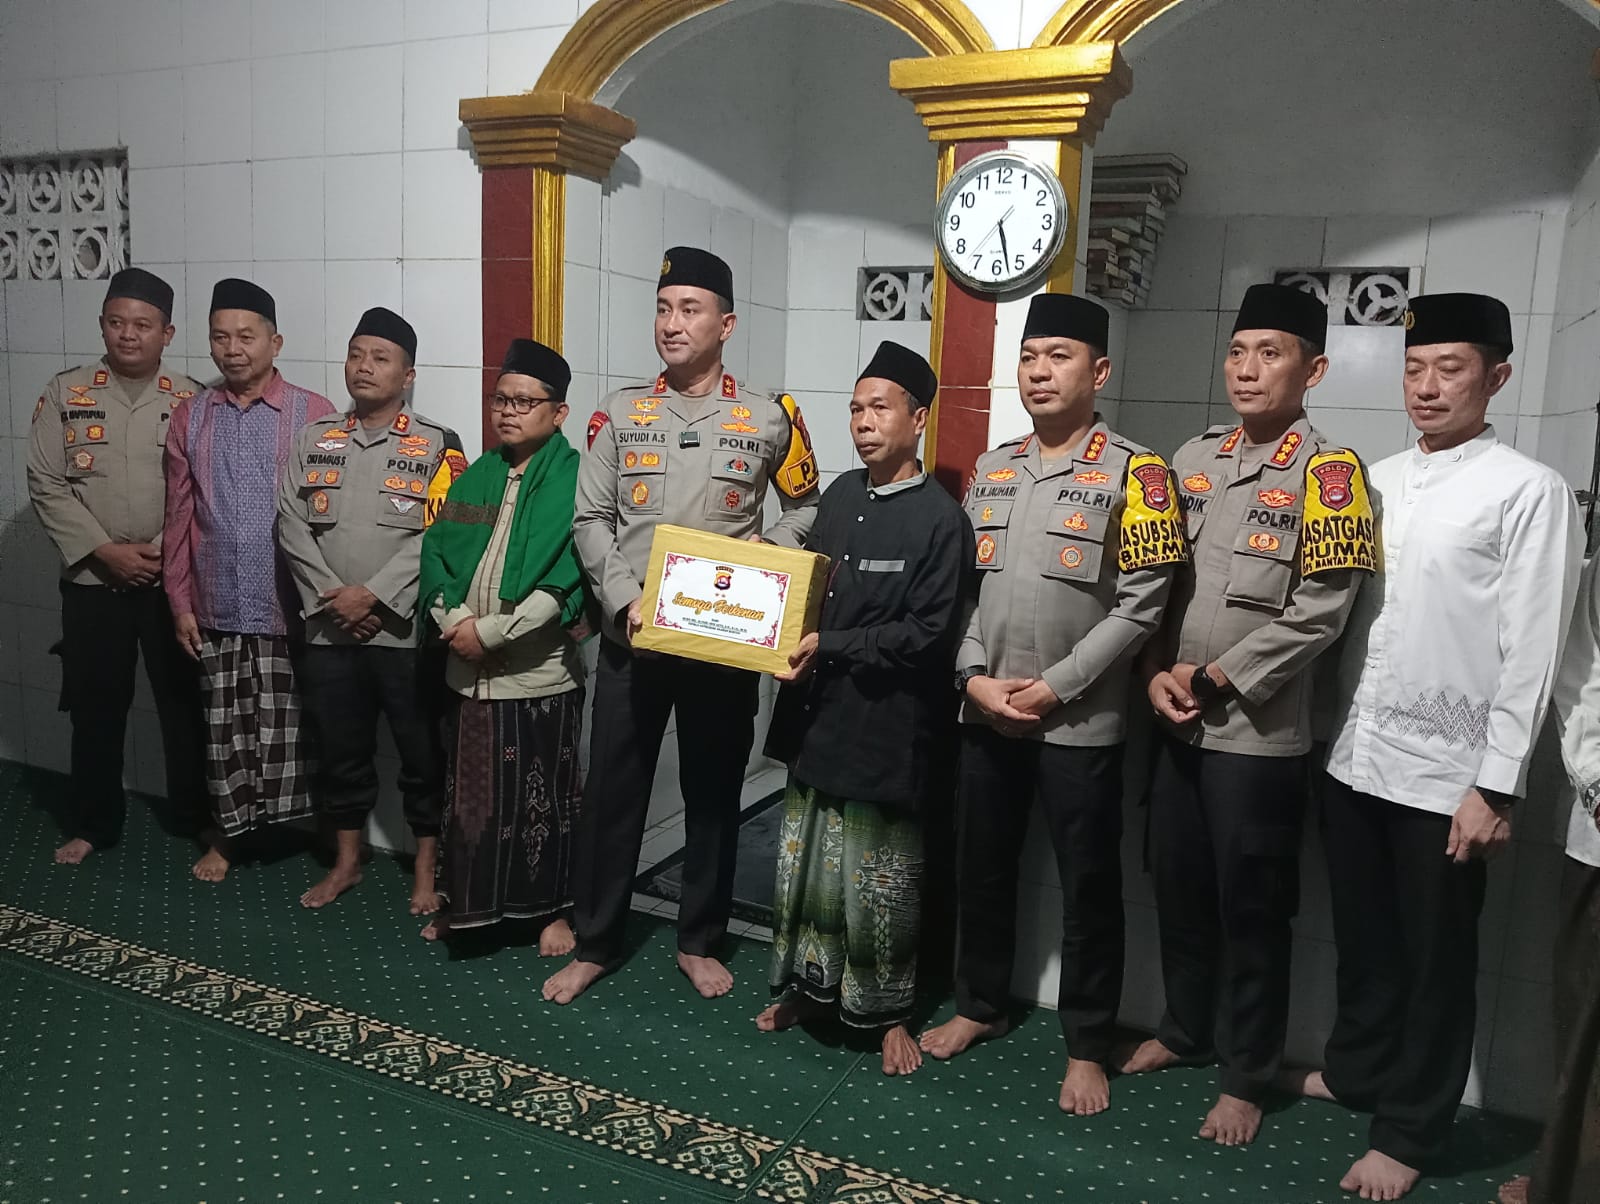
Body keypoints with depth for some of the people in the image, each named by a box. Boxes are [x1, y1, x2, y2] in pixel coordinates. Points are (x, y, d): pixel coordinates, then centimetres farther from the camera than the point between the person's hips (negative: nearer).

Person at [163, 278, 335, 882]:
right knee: (225, 729, 13)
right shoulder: (189, 417, 6)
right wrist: (180, 603, 6)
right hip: (218, 607, 3)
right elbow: (178, 516, 8)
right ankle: (225, 835, 30)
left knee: (289, 728, 4)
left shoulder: (313, 414, -5)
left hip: (290, 607, -3)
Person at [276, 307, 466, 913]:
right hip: (329, 630, 4)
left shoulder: (437, 445, -3)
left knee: (423, 756, 6)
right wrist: (331, 596, -9)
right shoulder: (313, 440, 9)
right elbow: (292, 524, 3)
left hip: (408, 630, -4)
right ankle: (346, 861, 33)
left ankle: (425, 869, 22)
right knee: (339, 751, 15)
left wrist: (373, 594, -16)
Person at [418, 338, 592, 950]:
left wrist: (490, 631, -17)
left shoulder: (575, 480, -7)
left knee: (544, 799, 7)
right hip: (469, 669, 5)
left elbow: (566, 582, -16)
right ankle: (463, 903, 32)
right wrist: (455, 620, -11)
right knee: (469, 791, 15)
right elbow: (436, 553, 6)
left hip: (542, 671, -5)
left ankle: (552, 909, 24)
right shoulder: (476, 477, 11)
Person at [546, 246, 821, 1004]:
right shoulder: (620, 412, 4)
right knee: (612, 792, 7)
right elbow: (590, 521, 2)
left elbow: (807, 508, 11)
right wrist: (624, 600, -12)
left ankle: (698, 942, 28)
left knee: (714, 794, 10)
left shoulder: (768, 418, 1)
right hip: (629, 639, 1)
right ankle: (594, 944, 24)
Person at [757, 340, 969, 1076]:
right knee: (804, 863, 16)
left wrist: (830, 647, -19)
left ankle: (889, 1012, 26)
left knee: (877, 877, 7)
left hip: (884, 725, -6)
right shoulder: (839, 496, 8)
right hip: (816, 713, 6)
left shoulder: (940, 520, -11)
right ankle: (810, 988, 35)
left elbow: (927, 634, -16)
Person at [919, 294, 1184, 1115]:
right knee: (982, 871, 16)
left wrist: (1057, 685, -15)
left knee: (1087, 888, 7)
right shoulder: (990, 471, 10)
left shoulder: (1134, 473, -7)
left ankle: (1087, 1047, 24)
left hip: (1080, 724, -5)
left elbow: (1141, 604, -11)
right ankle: (980, 1006, 36)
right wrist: (975, 675, -5)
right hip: (985, 715, 5)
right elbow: (961, 586, 9)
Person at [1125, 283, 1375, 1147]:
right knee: (1177, 887, 17)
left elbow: (1318, 612, -15)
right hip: (1176, 723, 5)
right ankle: (1184, 1029, 37)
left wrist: (1214, 679, -13)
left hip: (1258, 732, -5)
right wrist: (1156, 673, -4)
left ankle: (1247, 1075, 24)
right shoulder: (1191, 460, 8)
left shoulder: (1329, 474, -8)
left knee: (1252, 908, 6)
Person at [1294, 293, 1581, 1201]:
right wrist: (1332, 728, 8)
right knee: (1362, 939, 20)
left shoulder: (1529, 492, -9)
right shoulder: (1377, 481, 8)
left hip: (1445, 774, -5)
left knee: (1435, 960, 10)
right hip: (1355, 756, 5)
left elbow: (1531, 652, -11)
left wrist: (1497, 786, -13)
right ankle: (1354, 1070, 40)